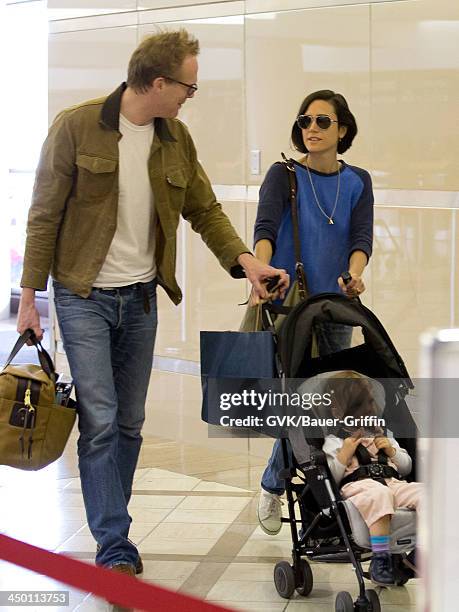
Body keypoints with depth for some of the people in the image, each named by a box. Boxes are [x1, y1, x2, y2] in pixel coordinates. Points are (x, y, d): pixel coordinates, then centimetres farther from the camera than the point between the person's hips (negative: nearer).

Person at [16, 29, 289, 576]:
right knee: (100, 421, -10)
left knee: (130, 423, 10)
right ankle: (114, 550, -5)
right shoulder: (76, 127, -11)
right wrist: (30, 295, -9)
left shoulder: (176, 139, 4)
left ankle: (110, 527, 24)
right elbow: (44, 216, -7)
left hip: (140, 298, 5)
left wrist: (244, 259, -6)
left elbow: (205, 210, 9)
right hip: (84, 297, -5)